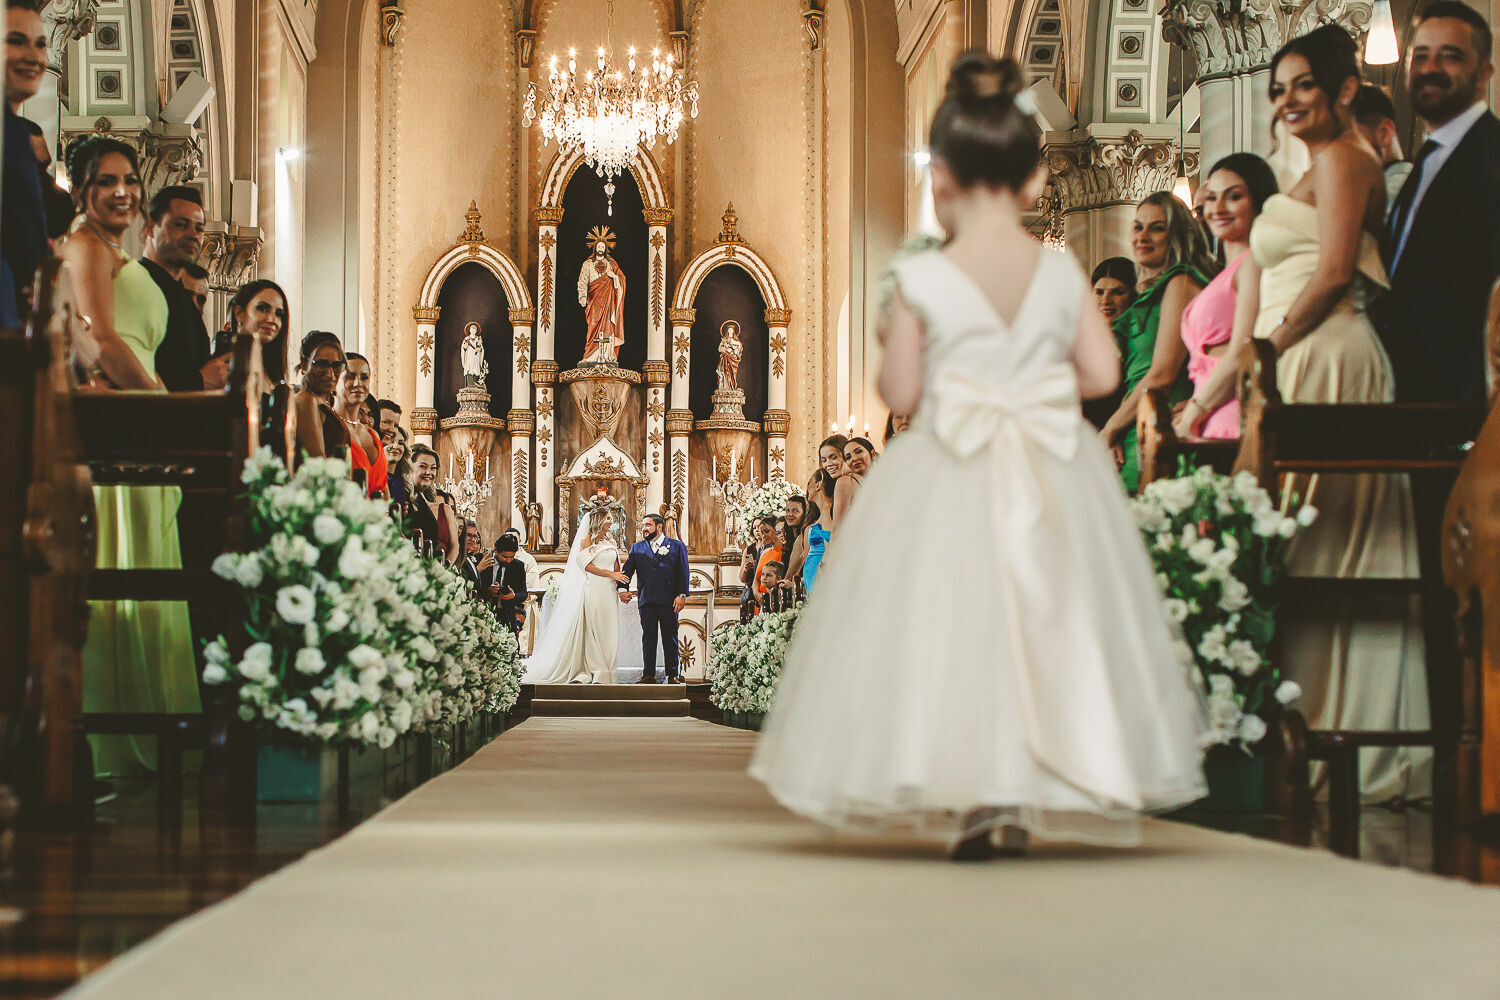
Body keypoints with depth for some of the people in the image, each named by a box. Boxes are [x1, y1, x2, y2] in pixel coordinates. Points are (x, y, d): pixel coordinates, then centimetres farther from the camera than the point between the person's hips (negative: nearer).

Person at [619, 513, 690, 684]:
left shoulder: (677, 546, 8)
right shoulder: (637, 548, 15)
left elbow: (683, 573, 3)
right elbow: (627, 570, 6)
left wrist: (682, 595, -8)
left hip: (669, 600, -2)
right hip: (646, 600, 2)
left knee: (670, 638, 3)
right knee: (648, 638, 3)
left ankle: (673, 674, 7)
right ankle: (649, 674, 7)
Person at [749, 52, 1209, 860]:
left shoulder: (922, 279, -10)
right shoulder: (1062, 273, -1)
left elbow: (899, 392, -7)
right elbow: (1101, 372, 0)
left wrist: (896, 348, 13)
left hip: (950, 482, -3)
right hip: (1055, 480, 3)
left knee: (951, 628, 6)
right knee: (1044, 624, 14)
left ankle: (970, 801, 0)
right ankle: (1027, 800, 16)